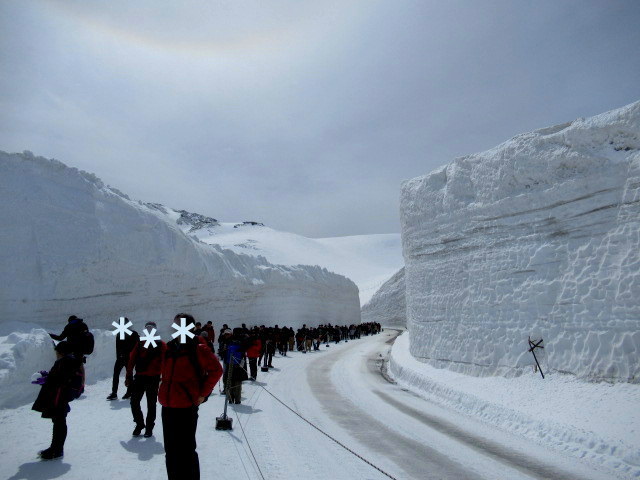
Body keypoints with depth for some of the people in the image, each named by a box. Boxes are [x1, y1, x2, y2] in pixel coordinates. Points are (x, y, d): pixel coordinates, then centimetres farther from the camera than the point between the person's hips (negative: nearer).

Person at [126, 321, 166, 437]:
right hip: (139, 377, 3)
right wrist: (129, 377, 5)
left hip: (153, 379, -3)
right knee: (134, 402, 1)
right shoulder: (139, 344, 8)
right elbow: (132, 360, 9)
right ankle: (139, 424, 22)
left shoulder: (161, 345, -1)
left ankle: (149, 427, 20)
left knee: (151, 405, 6)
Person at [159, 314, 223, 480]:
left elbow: (216, 370, -11)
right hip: (167, 406, 7)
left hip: (186, 407, -7)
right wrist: (164, 393, 14)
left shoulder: (197, 348, -10)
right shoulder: (170, 348, 9)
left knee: (185, 451, 1)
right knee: (170, 452, 17)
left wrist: (202, 393, -10)